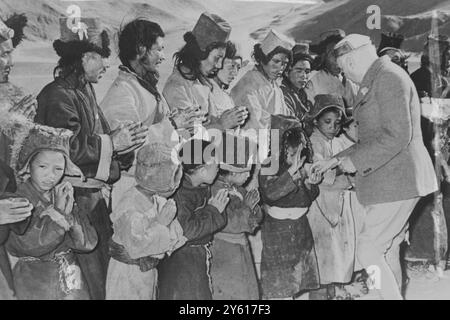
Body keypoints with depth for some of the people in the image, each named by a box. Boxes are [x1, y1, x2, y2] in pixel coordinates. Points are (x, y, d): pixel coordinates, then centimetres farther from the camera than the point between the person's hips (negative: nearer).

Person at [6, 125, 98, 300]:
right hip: (34, 286, -3)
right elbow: (30, 245, -21)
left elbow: (89, 242, -7)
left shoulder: (65, 195, 0)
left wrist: (69, 214, -20)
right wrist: (58, 212, -20)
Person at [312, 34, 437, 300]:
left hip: (397, 181, -10)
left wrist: (355, 161, -14)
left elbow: (397, 136, -22)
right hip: (389, 181, 10)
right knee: (387, 252, 14)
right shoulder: (375, 81, 17)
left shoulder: (389, 77, -14)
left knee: (368, 251, -7)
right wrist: (335, 161, 17)